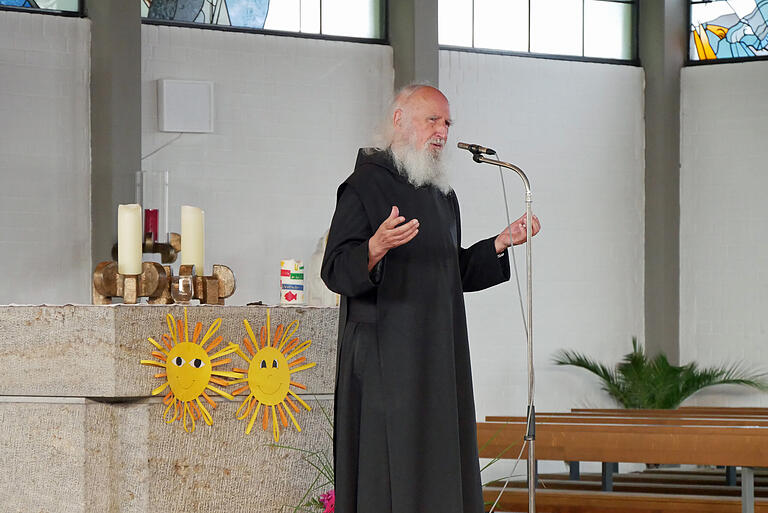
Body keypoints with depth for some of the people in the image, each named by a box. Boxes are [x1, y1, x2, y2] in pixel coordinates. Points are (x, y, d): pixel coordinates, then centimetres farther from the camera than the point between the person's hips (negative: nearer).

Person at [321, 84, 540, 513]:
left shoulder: (443, 195, 17)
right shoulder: (367, 185, -7)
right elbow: (336, 270, -14)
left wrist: (502, 243, 10)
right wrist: (376, 247, -33)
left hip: (438, 357, 8)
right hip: (387, 360, -8)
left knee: (438, 470, 5)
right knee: (390, 469, -10)